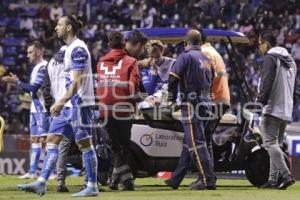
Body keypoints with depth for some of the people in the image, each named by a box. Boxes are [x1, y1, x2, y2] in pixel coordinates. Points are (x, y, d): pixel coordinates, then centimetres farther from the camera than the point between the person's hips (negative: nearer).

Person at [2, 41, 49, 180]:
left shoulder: (44, 67, -14)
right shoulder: (36, 68, 17)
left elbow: (34, 87, -19)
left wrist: (17, 82, -10)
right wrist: (16, 82, 14)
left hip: (42, 109, -10)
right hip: (35, 109, 10)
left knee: (44, 139, -10)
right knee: (34, 139, 10)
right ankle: (32, 172, 13)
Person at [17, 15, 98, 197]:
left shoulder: (78, 49, -13)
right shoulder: (70, 49, 16)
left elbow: (77, 81, -20)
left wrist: (62, 101, -25)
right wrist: (62, 102, 21)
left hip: (79, 103, -10)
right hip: (69, 105, 10)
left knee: (84, 144, -4)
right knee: (52, 139, 5)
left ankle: (92, 187, 1)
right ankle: (42, 183, 2)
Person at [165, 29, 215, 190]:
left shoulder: (186, 56, -7)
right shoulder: (206, 59, 16)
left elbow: (173, 78, -13)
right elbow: (211, 82, 16)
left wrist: (172, 99, -1)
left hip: (191, 104, -8)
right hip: (206, 103, 8)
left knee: (196, 143, -9)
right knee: (188, 142, 14)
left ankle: (208, 180, -15)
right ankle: (175, 180, 21)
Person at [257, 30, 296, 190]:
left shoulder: (270, 58, -8)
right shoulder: (289, 59, 19)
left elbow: (267, 82, -19)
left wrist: (261, 101, -19)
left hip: (273, 108, -9)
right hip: (286, 110, 9)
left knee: (270, 142, -12)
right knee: (276, 143, 13)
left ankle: (285, 174, -24)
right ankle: (274, 179, 11)